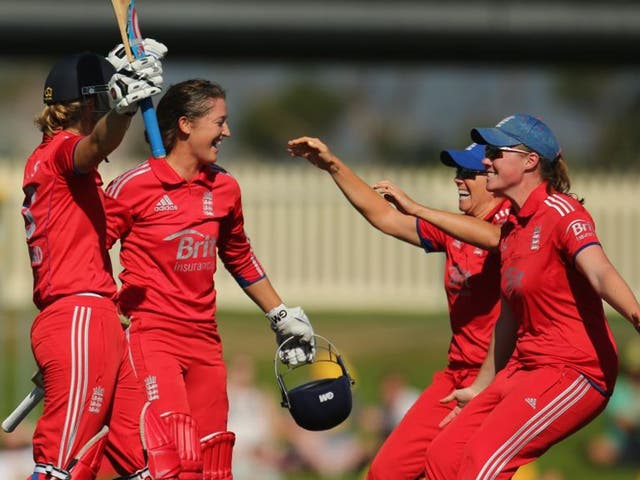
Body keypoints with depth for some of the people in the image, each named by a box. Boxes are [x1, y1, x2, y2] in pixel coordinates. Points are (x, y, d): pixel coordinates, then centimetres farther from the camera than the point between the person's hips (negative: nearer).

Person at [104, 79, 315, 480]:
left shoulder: (225, 188, 11)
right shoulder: (135, 185, -8)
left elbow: (239, 258, 28)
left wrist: (282, 316, 31)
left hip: (205, 341, 7)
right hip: (151, 337, -7)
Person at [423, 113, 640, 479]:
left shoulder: (561, 212, -13)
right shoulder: (511, 227, 14)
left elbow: (599, 273, -31)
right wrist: (481, 388, 33)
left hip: (574, 371, -9)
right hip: (525, 368, 9)